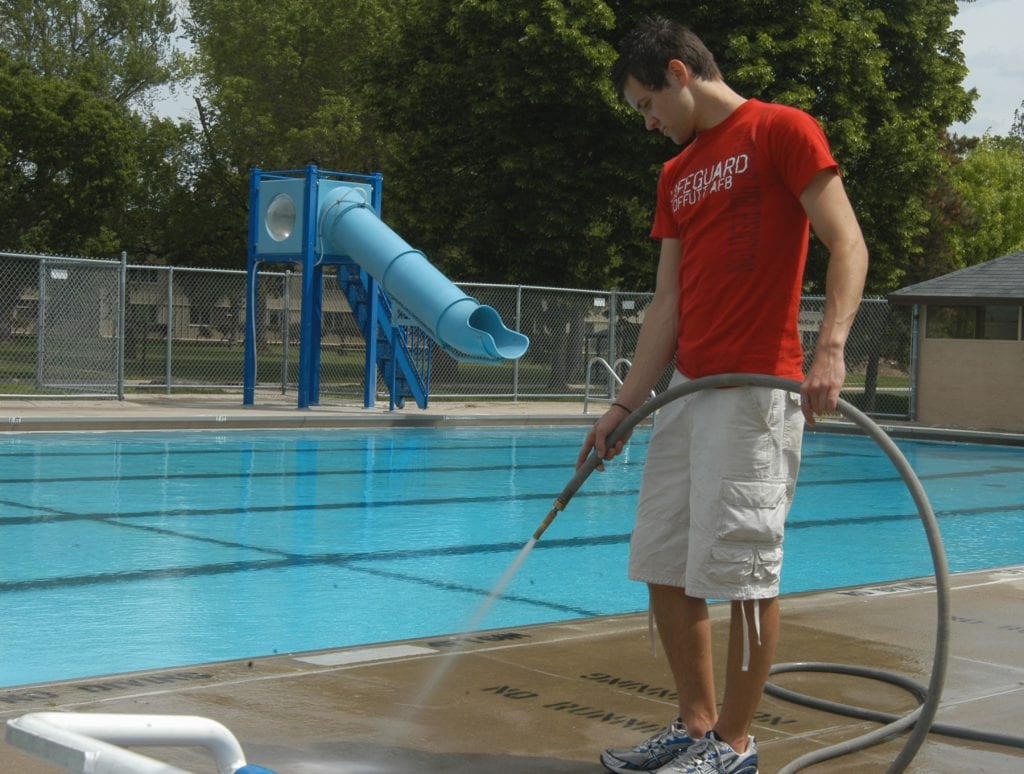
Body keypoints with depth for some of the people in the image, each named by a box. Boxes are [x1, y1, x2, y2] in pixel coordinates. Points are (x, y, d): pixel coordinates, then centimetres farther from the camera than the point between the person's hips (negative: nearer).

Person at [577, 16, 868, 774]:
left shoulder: (782, 130, -2)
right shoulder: (677, 175, 20)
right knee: (662, 563, 8)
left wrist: (829, 349, -26)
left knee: (740, 566, -5)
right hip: (688, 392, 8)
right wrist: (624, 407, 12)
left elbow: (847, 244, -11)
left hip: (757, 389, -8)